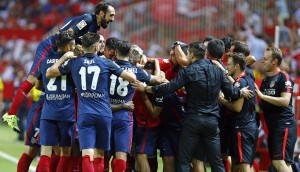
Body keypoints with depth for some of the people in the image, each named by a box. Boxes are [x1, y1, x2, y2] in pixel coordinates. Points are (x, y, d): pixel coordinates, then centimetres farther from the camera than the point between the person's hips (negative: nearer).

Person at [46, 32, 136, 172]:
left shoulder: (74, 63, 6)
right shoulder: (107, 63, 4)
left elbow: (49, 73, 17)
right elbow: (132, 78, 3)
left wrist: (64, 57, 24)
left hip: (84, 114, 0)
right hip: (104, 114, 0)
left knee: (87, 155, -10)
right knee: (99, 155, 12)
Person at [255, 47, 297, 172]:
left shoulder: (283, 78, -8)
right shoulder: (265, 80, 18)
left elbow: (285, 101, -20)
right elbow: (263, 105, 27)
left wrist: (262, 96, -18)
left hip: (284, 125, -9)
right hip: (273, 127, 9)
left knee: (279, 162, -18)